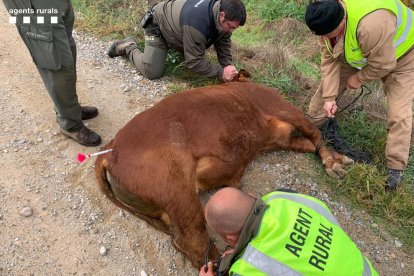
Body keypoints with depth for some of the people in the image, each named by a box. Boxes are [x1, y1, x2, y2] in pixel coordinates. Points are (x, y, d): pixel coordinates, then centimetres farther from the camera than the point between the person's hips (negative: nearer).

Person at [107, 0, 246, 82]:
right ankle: (128, 47, 7)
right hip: (158, 25, -8)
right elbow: (194, 62, -36)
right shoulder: (196, 23, -43)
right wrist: (221, 73, -36)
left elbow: (223, 41, -9)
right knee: (152, 72, -15)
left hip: (175, 18, 8)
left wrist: (227, 66, -21)